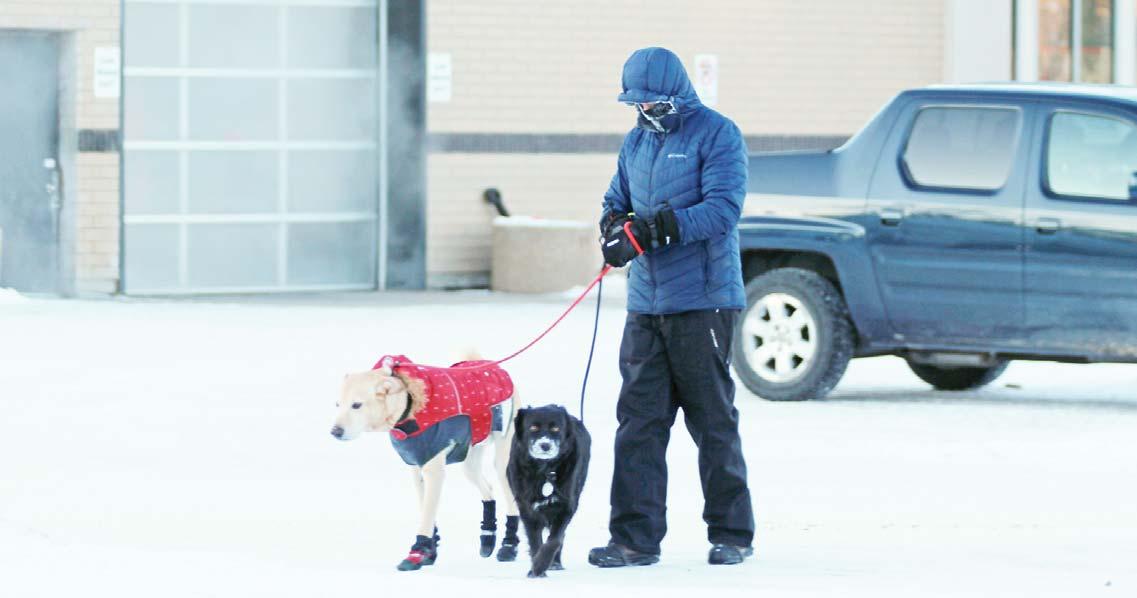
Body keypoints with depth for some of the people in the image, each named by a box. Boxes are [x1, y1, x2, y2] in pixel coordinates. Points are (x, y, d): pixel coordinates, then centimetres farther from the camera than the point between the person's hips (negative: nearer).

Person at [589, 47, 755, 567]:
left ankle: (732, 534, 12)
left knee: (713, 421, 2)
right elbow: (617, 201, 18)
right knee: (638, 419, 1)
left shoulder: (716, 134, -6)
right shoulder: (636, 141, 15)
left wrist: (659, 227, -26)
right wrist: (615, 227, -7)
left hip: (703, 299, -6)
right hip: (646, 303, 6)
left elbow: (723, 210, -16)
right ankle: (635, 538, 3)